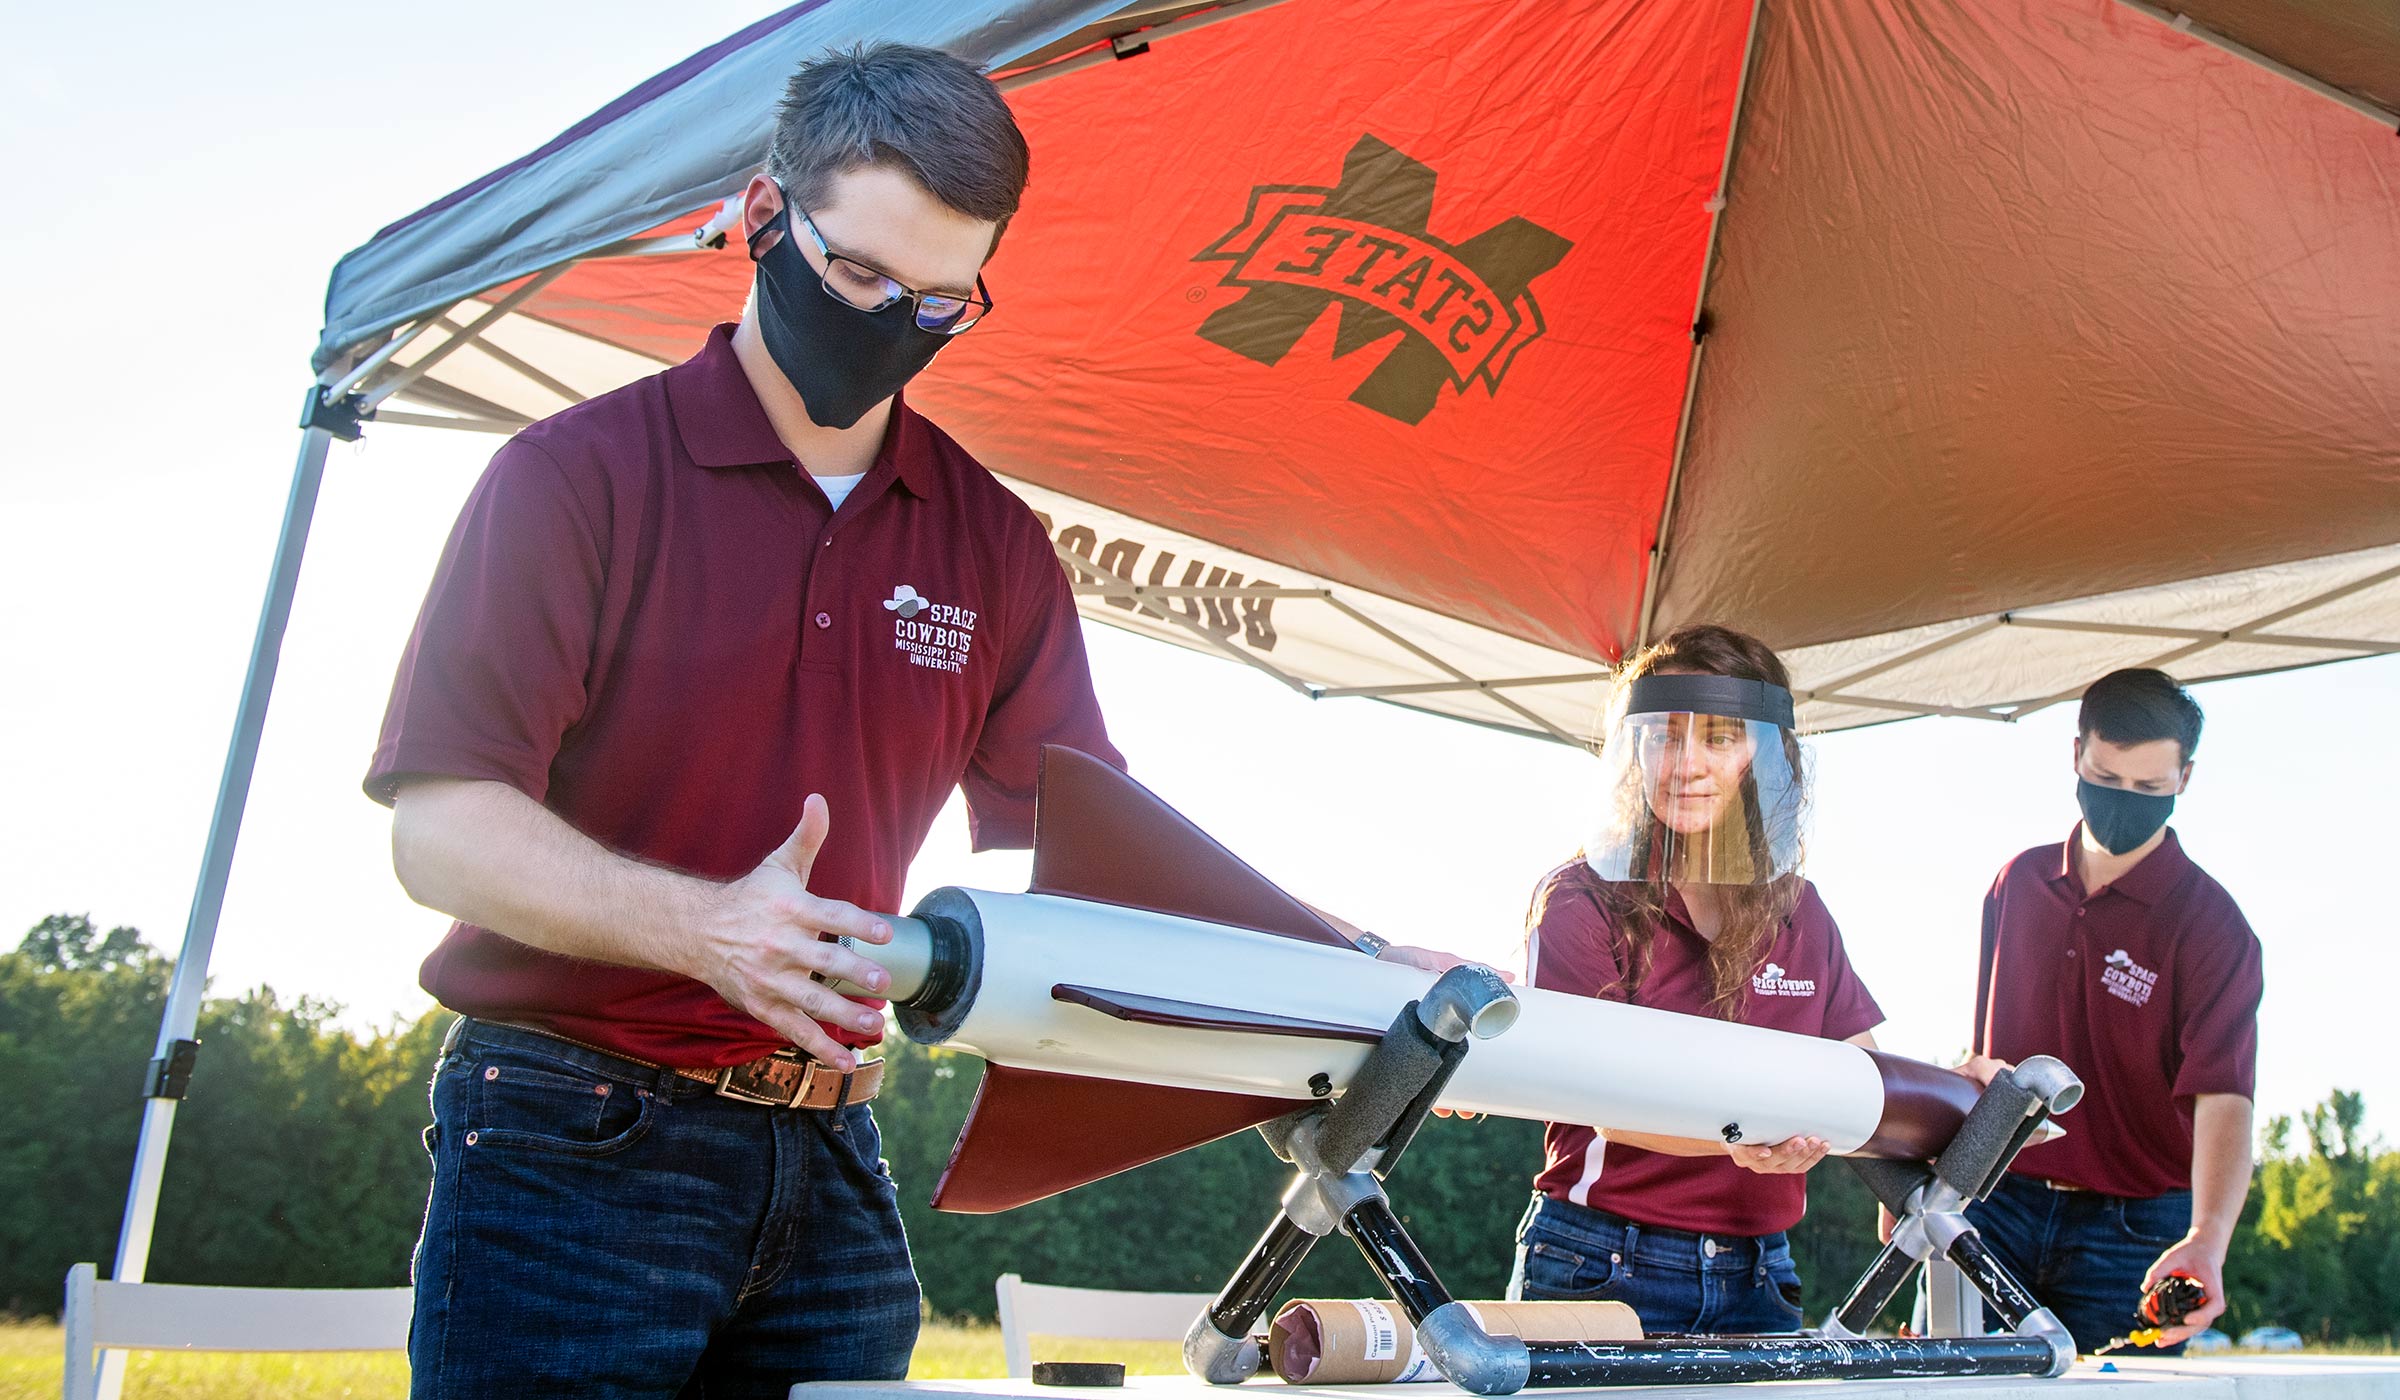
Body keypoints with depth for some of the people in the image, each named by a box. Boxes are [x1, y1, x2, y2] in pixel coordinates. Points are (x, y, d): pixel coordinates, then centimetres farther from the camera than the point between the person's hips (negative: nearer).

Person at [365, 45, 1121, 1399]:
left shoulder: (997, 547, 9)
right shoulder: (581, 475, -4)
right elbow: (441, 828, -11)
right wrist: (704, 927, -27)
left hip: (829, 1165, 4)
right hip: (573, 1142, -4)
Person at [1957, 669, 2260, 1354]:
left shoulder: (2210, 924, -7)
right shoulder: (2019, 883, 8)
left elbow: (2223, 1098, -20)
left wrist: (2206, 1240, -36)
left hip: (2132, 1228, -4)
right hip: (1996, 1204, 4)